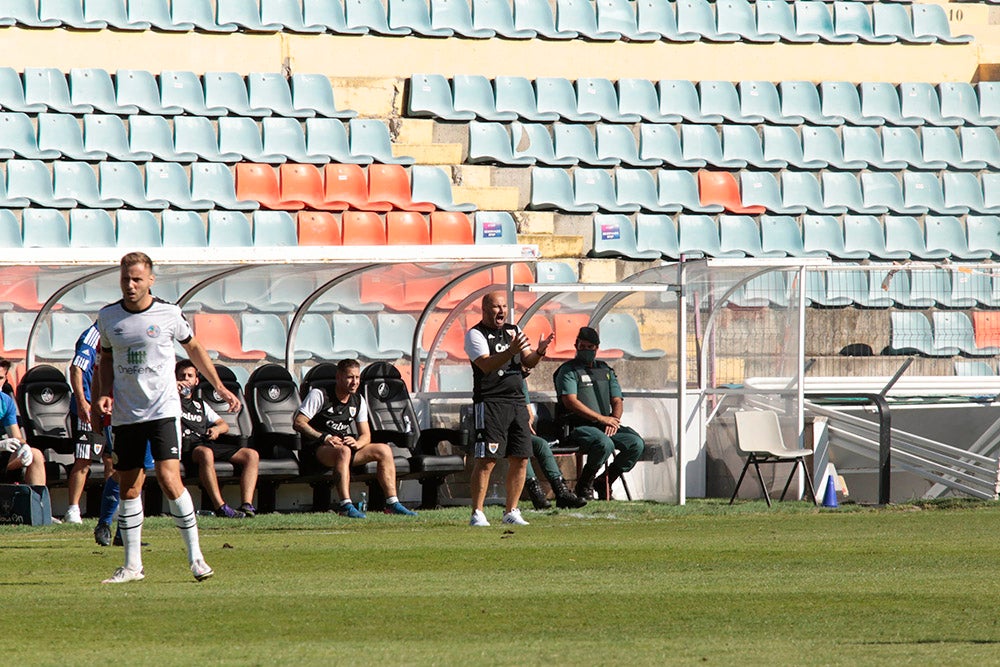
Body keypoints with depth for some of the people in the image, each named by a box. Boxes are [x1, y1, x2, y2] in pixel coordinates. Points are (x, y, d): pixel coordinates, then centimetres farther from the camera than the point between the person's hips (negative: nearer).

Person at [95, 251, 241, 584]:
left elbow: (193, 348, 12)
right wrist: (105, 393, 2)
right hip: (125, 415, 3)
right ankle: (132, 565, 13)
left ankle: (195, 556, -5)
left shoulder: (168, 314, -3)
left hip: (163, 410, -3)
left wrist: (220, 388, 13)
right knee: (129, 487, 4)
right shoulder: (108, 317, 3)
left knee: (169, 478, -15)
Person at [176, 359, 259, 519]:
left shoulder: (200, 405, 33)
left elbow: (224, 425, 27)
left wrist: (217, 429, 3)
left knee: (251, 455, -11)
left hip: (207, 443, 6)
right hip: (186, 445, -6)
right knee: (205, 453, -42)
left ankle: (247, 505, -25)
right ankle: (220, 506, -47)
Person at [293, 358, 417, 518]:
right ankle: (345, 506, -50)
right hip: (317, 451, -6)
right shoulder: (319, 395, -6)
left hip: (345, 445, 6)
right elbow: (298, 423, -13)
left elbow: (366, 436, 10)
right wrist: (325, 437, -24)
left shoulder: (359, 401, 12)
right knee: (343, 451, -39)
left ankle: (392, 503, -14)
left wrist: (356, 443, -16)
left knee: (384, 450, -10)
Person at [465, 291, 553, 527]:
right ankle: (477, 513, -10)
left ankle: (511, 511, 13)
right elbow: (486, 365, -18)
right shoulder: (475, 334, -3)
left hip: (517, 401, 7)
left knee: (520, 459, 4)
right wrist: (511, 351, -32)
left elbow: (528, 363, 11)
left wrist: (539, 351, -10)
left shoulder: (514, 330, 17)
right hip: (489, 403, -7)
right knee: (486, 460, -11)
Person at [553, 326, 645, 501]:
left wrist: (613, 421, -7)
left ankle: (605, 482, -1)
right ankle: (584, 484, -13)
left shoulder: (605, 370, 21)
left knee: (636, 444, -16)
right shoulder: (568, 370, 1)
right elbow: (570, 401, -12)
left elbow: (617, 401, 16)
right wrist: (601, 418, -18)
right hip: (579, 426, -6)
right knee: (605, 444, -36)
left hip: (605, 426, 6)